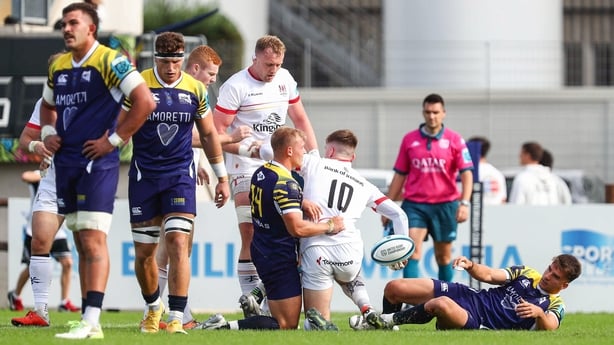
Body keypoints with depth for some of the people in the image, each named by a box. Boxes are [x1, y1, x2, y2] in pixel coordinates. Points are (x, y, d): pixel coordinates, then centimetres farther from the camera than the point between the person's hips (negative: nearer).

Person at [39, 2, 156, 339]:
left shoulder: (110, 62, -9)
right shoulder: (58, 66, 14)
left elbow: (145, 101, -16)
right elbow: (48, 105, 32)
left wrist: (114, 139, -14)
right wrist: (48, 133, 12)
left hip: (97, 162, -8)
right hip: (66, 163, 8)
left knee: (93, 240, -12)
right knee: (82, 244, 10)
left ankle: (91, 321, -17)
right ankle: (88, 320, 14)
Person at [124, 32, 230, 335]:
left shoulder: (195, 89, 2)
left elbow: (208, 134, 13)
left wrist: (222, 177, 14)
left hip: (180, 175, 0)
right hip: (144, 176, 0)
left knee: (178, 244, -14)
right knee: (144, 252, 5)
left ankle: (176, 318, -14)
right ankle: (153, 308, 30)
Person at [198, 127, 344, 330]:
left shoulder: (260, 173, 8)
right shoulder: (286, 183, -21)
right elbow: (297, 228, -26)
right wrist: (330, 226, -12)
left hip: (261, 251, 10)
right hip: (280, 258, -10)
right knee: (287, 326, -11)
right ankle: (224, 328, -22)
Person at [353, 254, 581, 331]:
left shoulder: (555, 307, -1)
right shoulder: (526, 274, 13)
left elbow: (549, 327, -23)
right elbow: (489, 275, 7)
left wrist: (539, 313, -45)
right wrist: (470, 265, -14)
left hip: (478, 324, -6)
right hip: (469, 297, 6)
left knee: (441, 305, -40)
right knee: (394, 288, -7)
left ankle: (390, 321, -16)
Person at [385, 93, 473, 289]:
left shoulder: (454, 140, 1)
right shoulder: (409, 140, 6)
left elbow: (466, 173, -4)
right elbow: (400, 175, 12)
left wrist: (465, 203, -16)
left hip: (445, 204, -1)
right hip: (414, 204, 1)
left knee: (443, 256, 9)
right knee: (412, 249, -15)